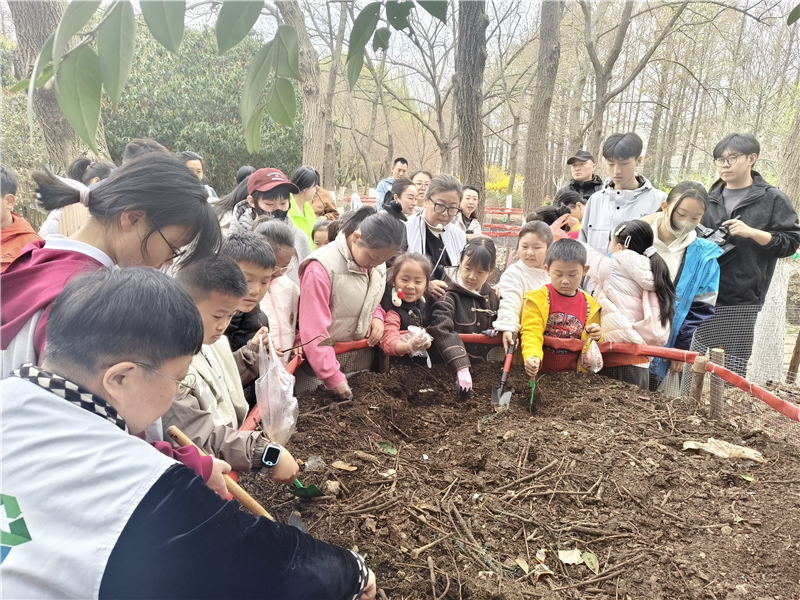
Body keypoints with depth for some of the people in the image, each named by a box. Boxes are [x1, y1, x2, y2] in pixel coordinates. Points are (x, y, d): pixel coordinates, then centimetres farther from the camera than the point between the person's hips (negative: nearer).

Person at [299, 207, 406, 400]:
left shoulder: (377, 261, -3)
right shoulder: (321, 268, -24)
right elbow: (314, 332, -24)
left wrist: (377, 316, -6)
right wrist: (336, 380, -25)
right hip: (326, 357, -6)